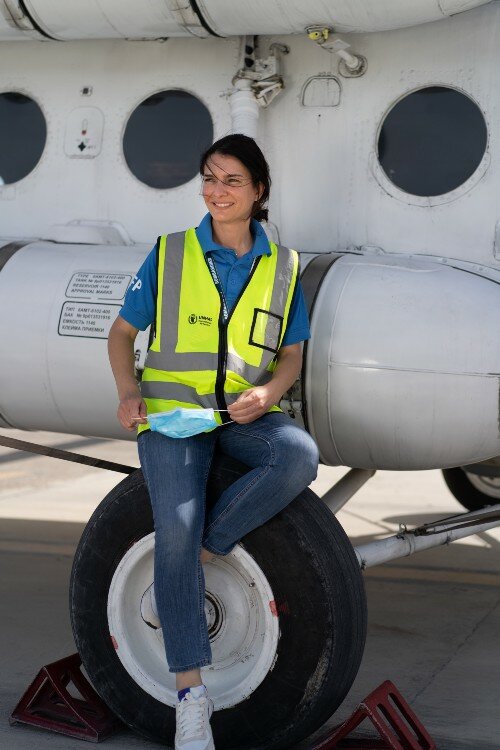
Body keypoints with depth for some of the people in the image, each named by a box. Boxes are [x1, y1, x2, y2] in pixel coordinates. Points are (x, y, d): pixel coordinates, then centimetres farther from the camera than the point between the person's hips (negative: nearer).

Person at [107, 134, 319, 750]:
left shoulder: (282, 265, 7)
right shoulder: (170, 254, 3)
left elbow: (291, 355, 12)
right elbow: (123, 332, 10)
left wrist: (266, 393, -10)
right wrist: (128, 390, -10)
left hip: (246, 413, 2)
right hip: (173, 409, -2)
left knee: (300, 457, -32)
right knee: (176, 526, -24)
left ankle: (186, 565, -15)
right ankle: (191, 694, -19)